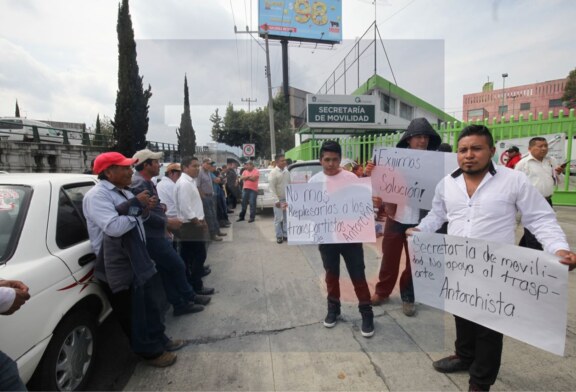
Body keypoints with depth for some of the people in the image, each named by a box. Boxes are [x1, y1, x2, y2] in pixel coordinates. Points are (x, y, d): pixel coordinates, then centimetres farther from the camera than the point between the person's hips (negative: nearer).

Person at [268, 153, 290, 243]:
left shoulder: (287, 172, 8)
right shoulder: (273, 172, -10)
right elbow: (271, 188, -14)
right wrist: (276, 200, -19)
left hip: (287, 199, 5)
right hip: (279, 200, -5)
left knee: (286, 218, 11)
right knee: (278, 219, 0)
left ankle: (286, 235, 22)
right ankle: (279, 236, 12)